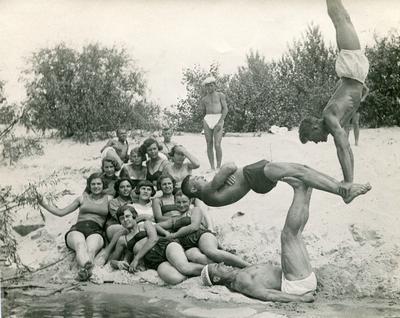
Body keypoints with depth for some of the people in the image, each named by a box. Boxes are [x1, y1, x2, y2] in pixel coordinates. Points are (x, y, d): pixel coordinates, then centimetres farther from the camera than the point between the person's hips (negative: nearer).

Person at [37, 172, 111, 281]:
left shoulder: (108, 199, 22)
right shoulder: (82, 198, 25)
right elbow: (60, 212, 27)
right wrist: (43, 203, 20)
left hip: (95, 231, 0)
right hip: (77, 229, 1)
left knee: (91, 249, -39)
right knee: (80, 245, -39)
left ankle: (84, 270, -69)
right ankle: (86, 265, -70)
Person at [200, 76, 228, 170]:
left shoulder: (220, 95, 8)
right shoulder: (203, 100, 16)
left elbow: (225, 109, 0)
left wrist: (220, 122, -11)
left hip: (218, 120, -3)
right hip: (207, 120, 3)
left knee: (217, 145, -14)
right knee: (209, 145, 1)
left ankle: (218, 167, -7)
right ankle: (212, 167, 6)